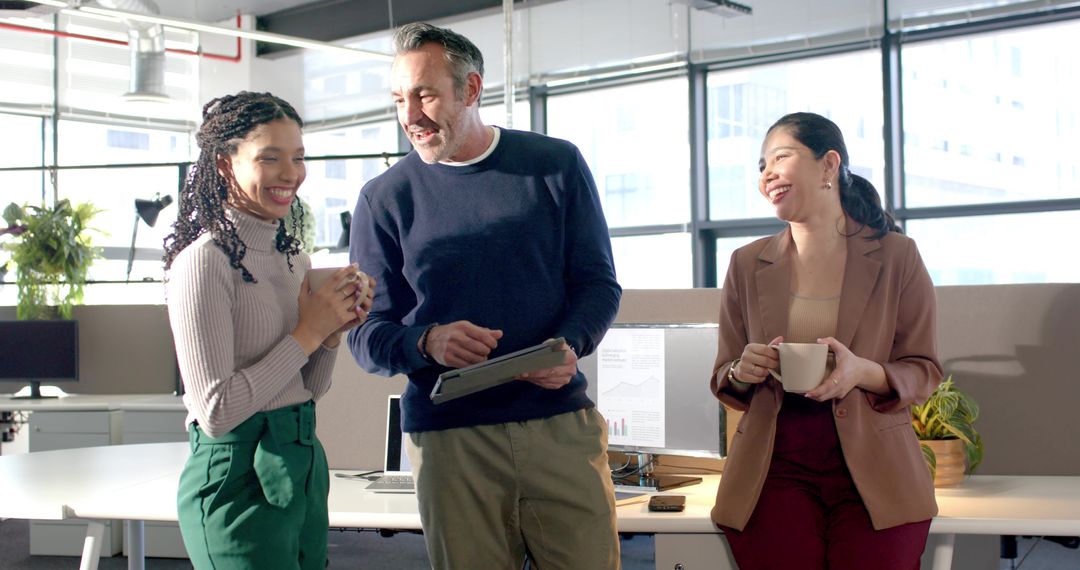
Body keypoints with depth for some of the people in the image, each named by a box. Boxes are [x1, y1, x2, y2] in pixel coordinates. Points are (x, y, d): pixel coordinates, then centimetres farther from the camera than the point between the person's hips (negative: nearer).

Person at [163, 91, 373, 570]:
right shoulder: (206, 260, -15)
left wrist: (332, 332, -3)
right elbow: (215, 411, -20)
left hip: (303, 466, 8)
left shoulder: (293, 256, 9)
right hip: (239, 481, -8)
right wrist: (307, 334, -16)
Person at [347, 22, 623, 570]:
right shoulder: (384, 198, 3)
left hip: (562, 424, 1)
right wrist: (426, 342, -20)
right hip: (446, 437, 0)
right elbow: (366, 334, 2)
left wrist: (569, 345, -15)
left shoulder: (556, 165, 4)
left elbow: (598, 283, 6)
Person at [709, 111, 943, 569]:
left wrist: (864, 372, -18)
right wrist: (742, 372, -11)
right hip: (776, 470, 1)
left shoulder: (897, 256, 0)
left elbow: (925, 371, 2)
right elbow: (723, 380, 13)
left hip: (873, 473, -1)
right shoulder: (747, 265, 7)